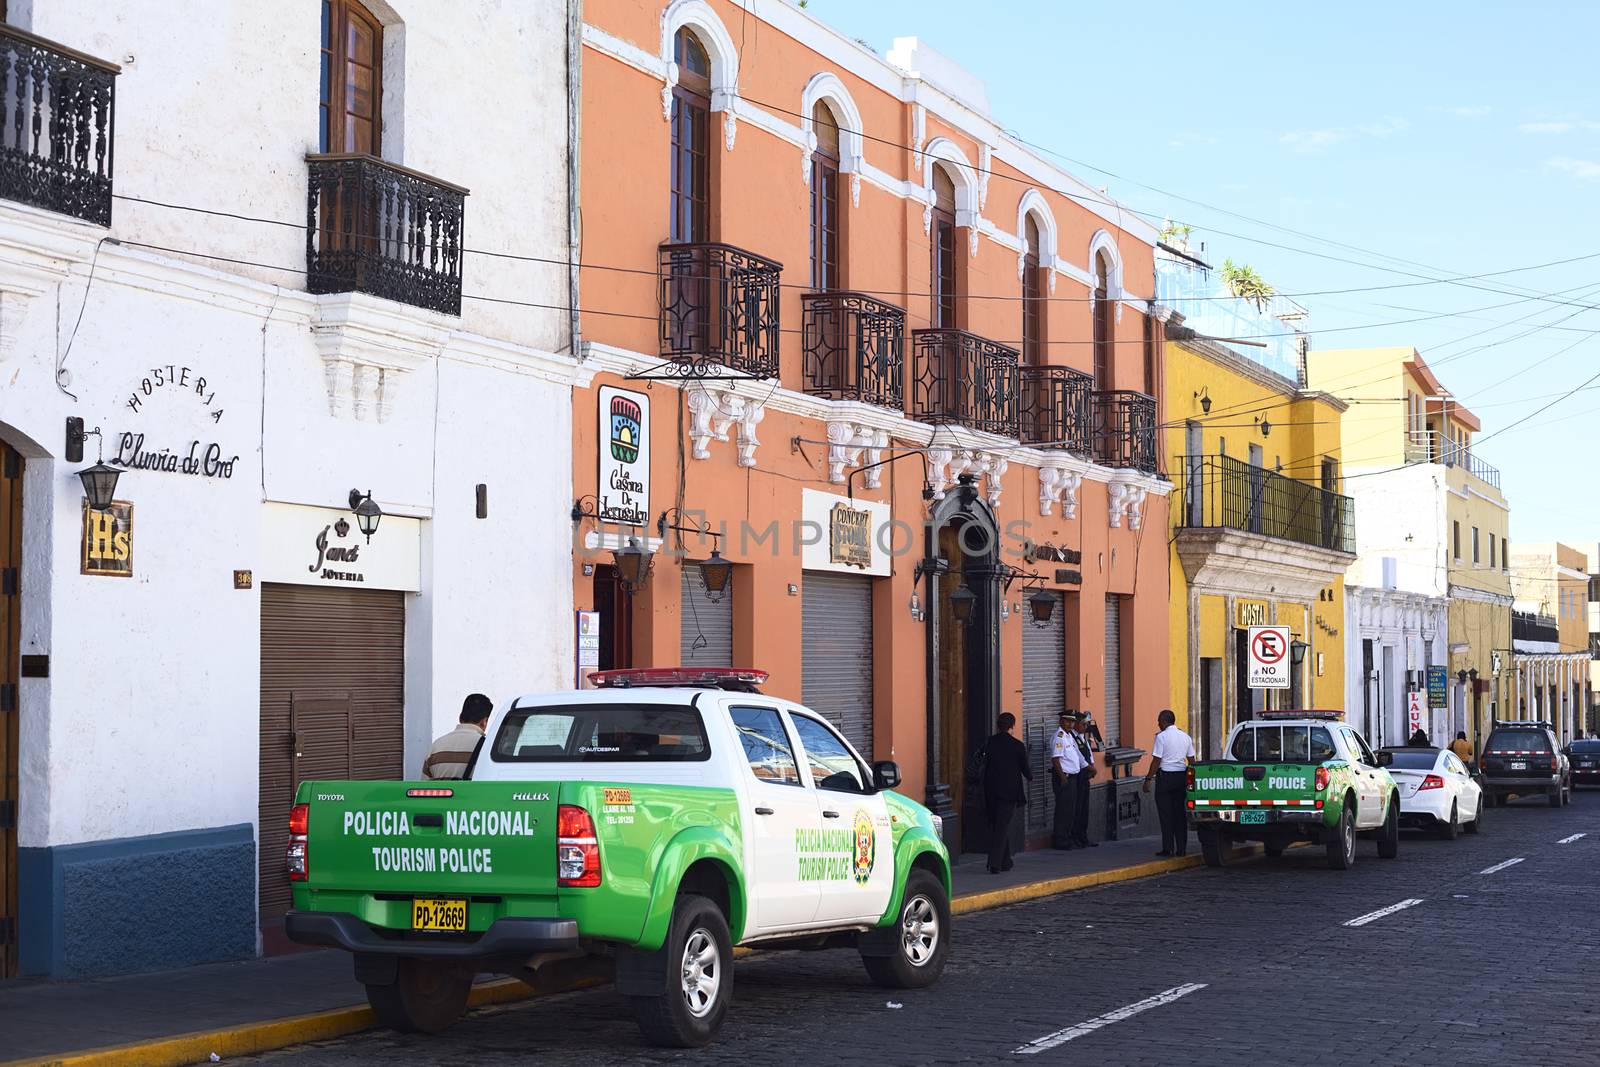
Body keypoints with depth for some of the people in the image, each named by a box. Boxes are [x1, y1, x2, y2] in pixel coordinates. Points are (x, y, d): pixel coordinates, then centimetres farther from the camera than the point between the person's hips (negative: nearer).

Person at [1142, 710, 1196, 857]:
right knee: (1180, 813, 10)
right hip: (1181, 776, 5)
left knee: (1166, 814, 0)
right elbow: (1192, 760, 12)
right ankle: (1181, 848, 9)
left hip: (1165, 776, -5)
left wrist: (1148, 780, -8)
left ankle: (1168, 848, -2)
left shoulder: (1161, 736, -9)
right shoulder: (1185, 737, 10)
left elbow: (1156, 761, -12)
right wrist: (1190, 779, 19)